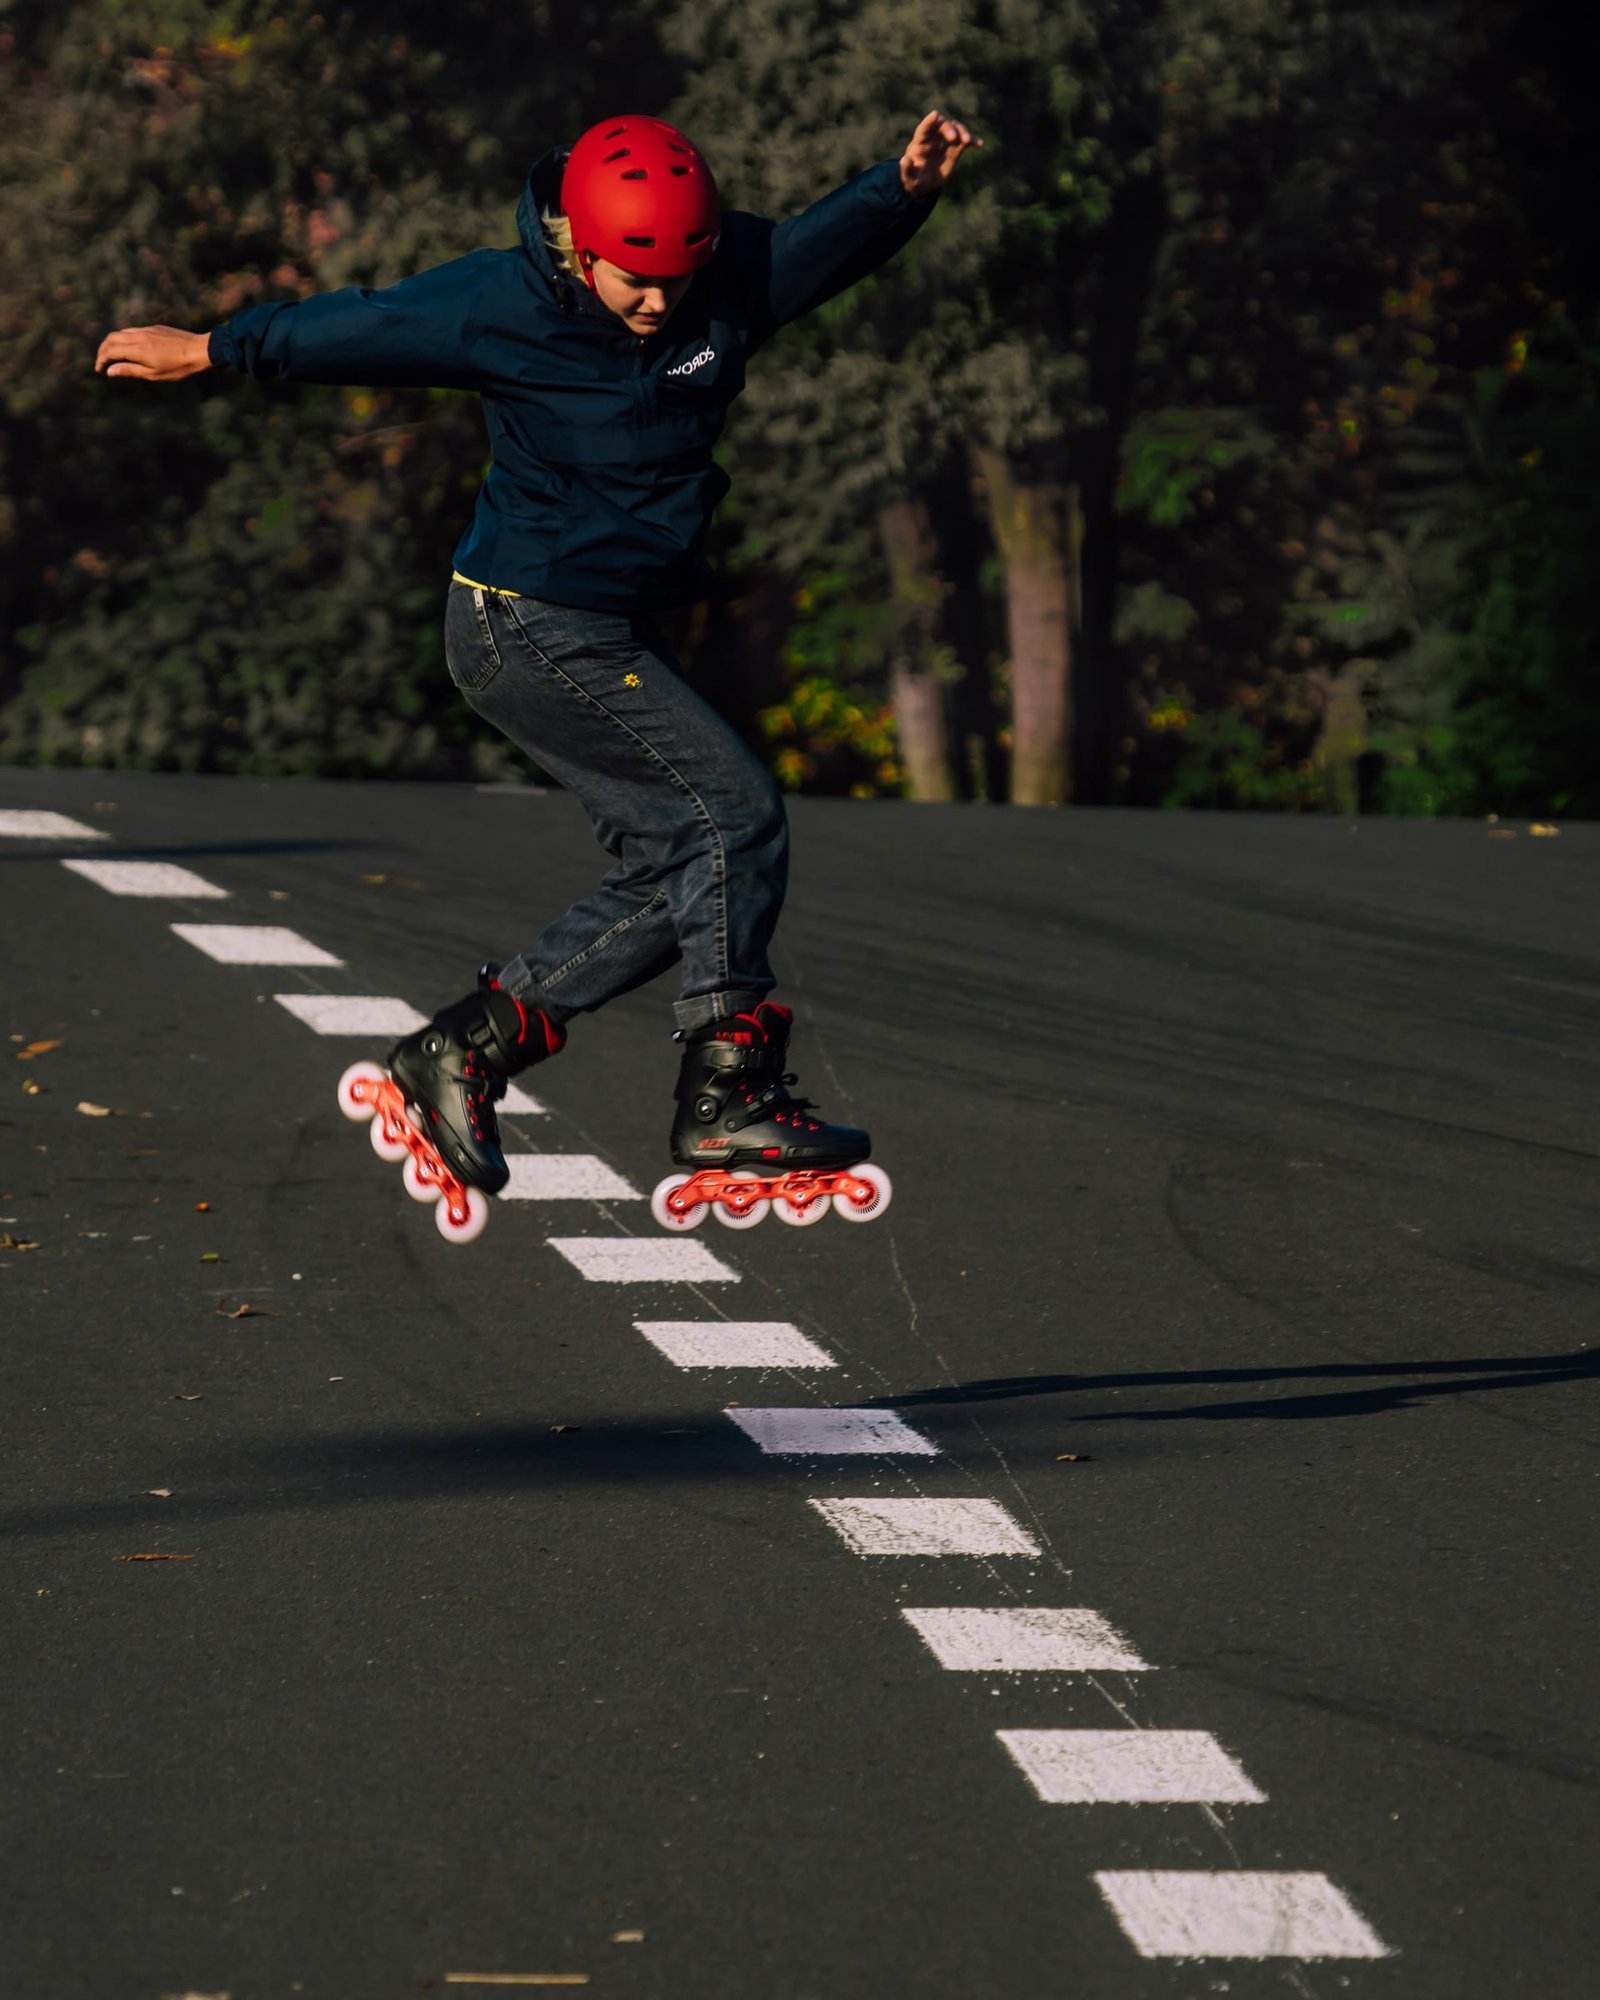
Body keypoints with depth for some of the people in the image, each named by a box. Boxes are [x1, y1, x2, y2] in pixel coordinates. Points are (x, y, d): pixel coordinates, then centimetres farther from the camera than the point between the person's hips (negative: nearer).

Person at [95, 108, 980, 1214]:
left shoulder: (728, 281, -3)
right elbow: (363, 330, -7)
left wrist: (909, 184, -33)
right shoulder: (502, 309, -17)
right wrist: (203, 351, 3)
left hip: (616, 626, 8)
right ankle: (728, 1095, -4)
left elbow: (832, 238, -11)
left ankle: (466, 1046, 12)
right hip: (534, 626, -8)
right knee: (735, 812, -11)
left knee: (672, 869, 6)